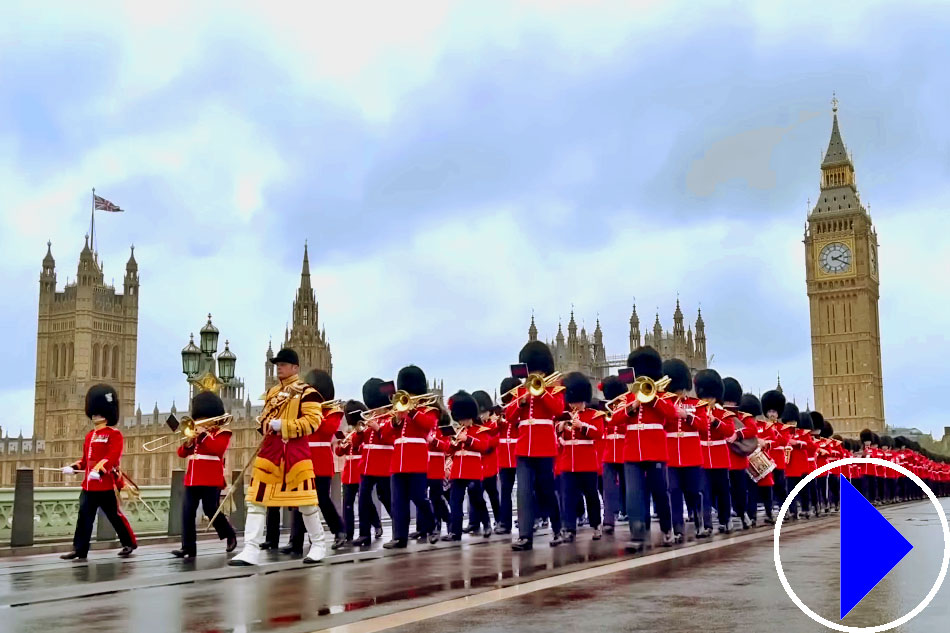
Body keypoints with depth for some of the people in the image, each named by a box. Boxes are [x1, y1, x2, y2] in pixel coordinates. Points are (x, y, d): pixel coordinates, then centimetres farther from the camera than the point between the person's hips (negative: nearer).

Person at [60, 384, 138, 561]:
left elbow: (113, 456, -20)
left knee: (115, 516, 3)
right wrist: (73, 467, 3)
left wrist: (100, 469, -34)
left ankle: (129, 544, 18)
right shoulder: (90, 436, 17)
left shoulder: (114, 434, -7)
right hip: (88, 485, 7)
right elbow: (86, 458, 21)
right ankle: (80, 550, 3)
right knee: (84, 517, 1)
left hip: (106, 484, -7)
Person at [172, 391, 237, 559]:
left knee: (211, 510, -5)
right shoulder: (196, 433, 19)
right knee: (187, 512, -3)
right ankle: (188, 548, -2)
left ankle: (230, 536, 17)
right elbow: (182, 453, 14)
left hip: (211, 480, -7)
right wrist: (189, 442, -4)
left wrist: (204, 434, -15)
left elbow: (217, 449, -19)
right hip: (192, 479, 7)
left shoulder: (222, 433, 0)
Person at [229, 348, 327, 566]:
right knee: (256, 498, -2)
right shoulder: (272, 392, 17)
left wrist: (283, 425, -18)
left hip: (295, 449, -6)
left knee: (305, 499, -1)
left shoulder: (306, 392, -4)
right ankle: (251, 550, -2)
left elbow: (313, 421, -13)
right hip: (270, 447, 6)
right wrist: (265, 424, 2)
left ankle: (318, 545, 15)